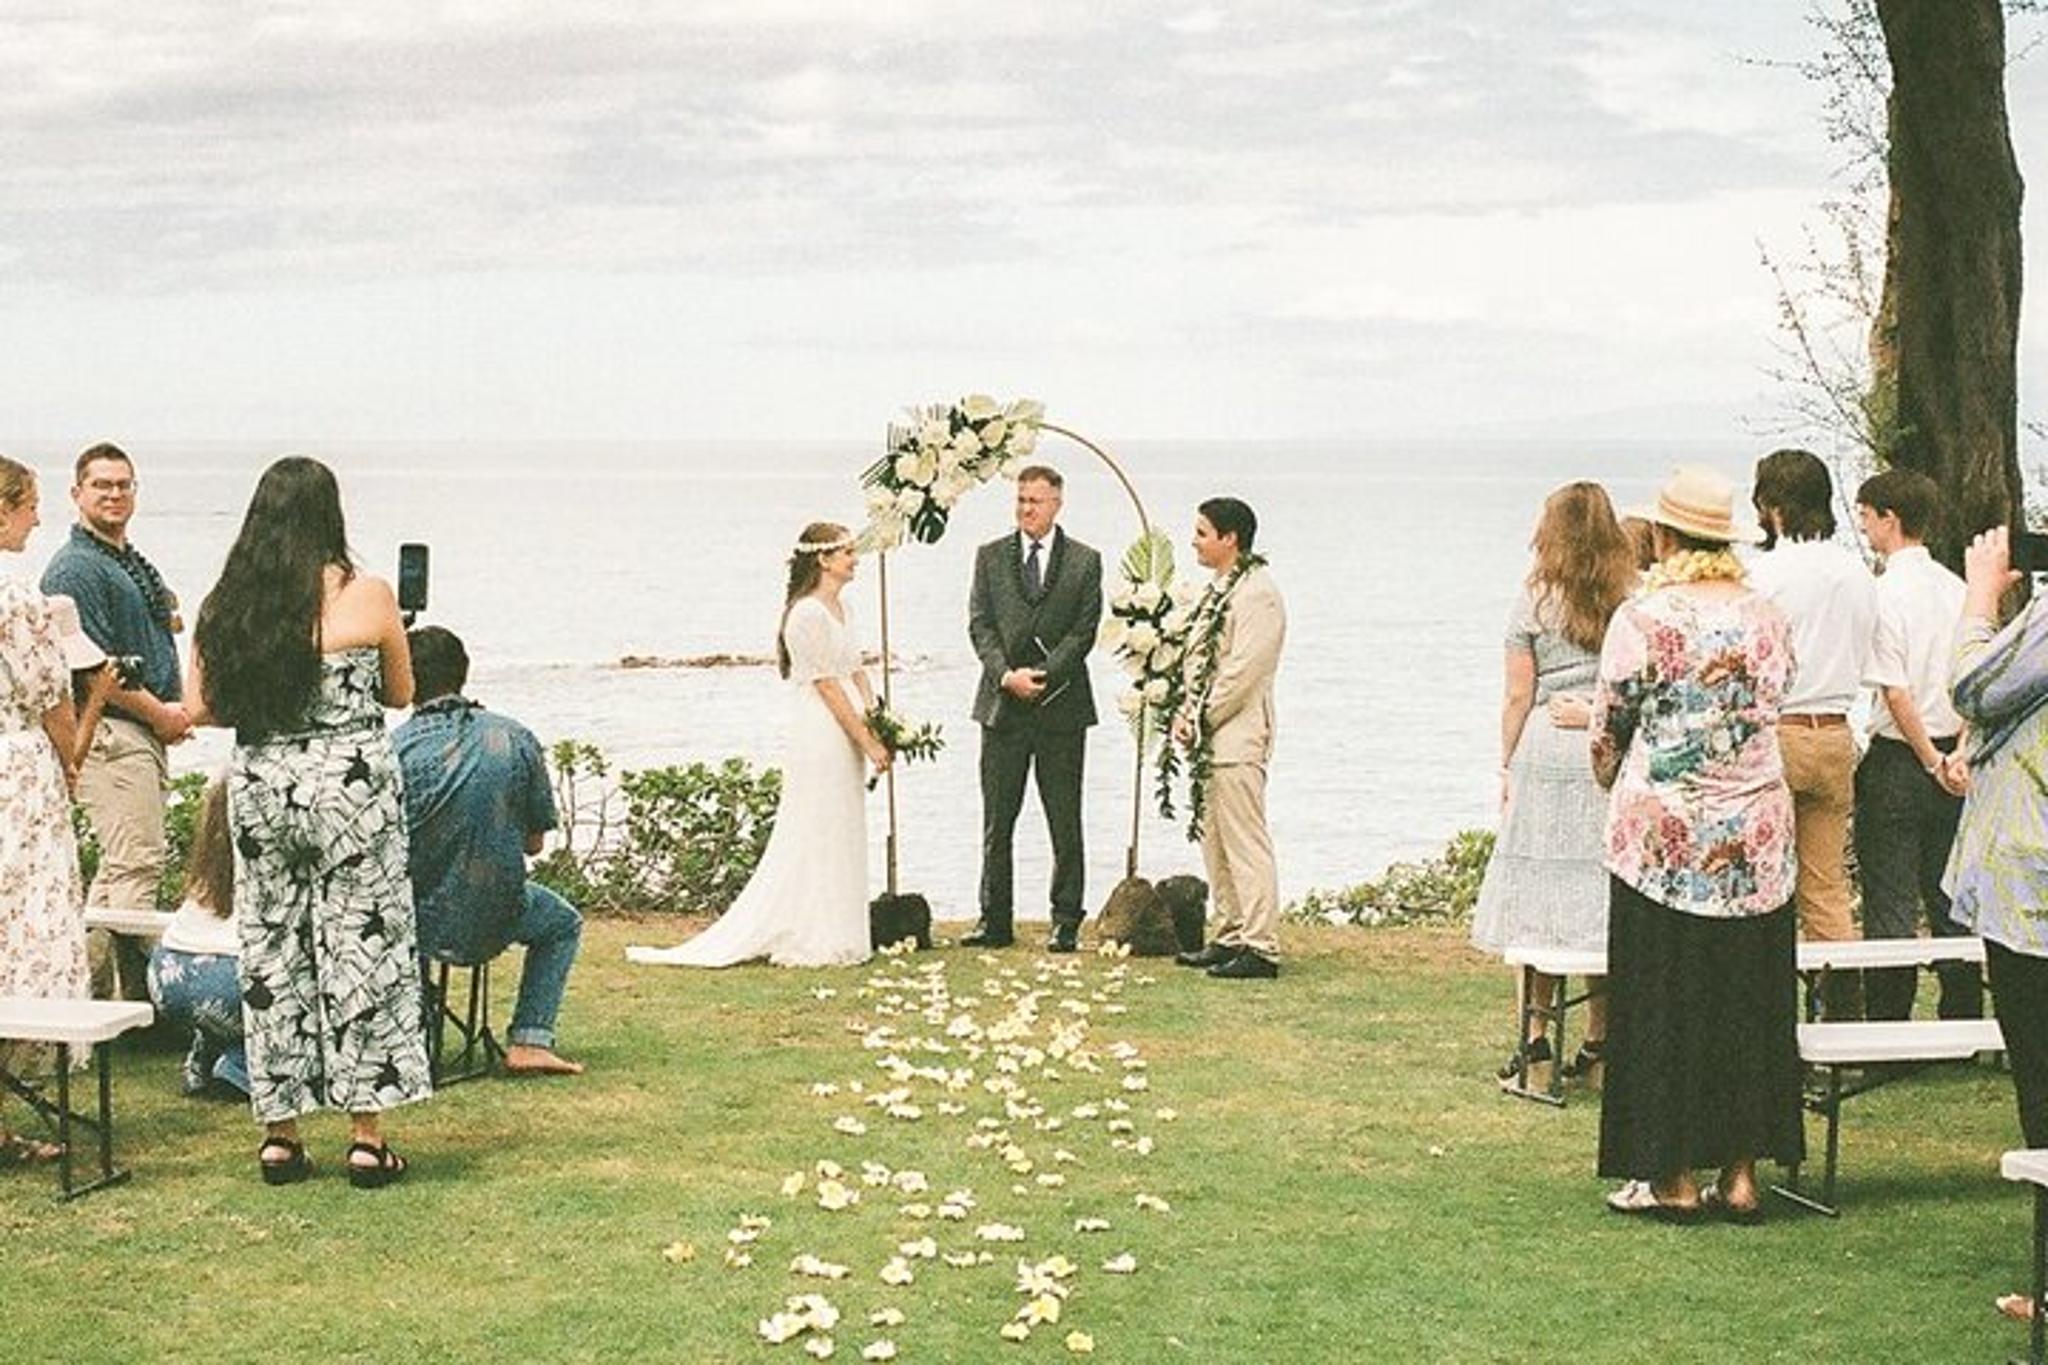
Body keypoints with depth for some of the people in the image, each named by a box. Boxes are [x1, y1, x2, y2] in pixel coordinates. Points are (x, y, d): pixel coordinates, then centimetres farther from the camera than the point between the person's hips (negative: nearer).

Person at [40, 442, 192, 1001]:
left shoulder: (133, 563, 21)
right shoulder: (76, 567, -9)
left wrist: (175, 710, 12)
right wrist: (159, 713, -11)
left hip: (145, 733, 10)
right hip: (110, 732, -10)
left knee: (118, 866, 14)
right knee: (137, 864, -13)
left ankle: (92, 990, 22)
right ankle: (135, 994, -11)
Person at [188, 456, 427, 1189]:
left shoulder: (224, 604, 1)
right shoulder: (366, 596, -7)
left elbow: (201, 707, 3)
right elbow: (400, 694, 5)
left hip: (257, 788, 3)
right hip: (352, 784, -3)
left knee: (270, 953, 11)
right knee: (363, 947, 4)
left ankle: (280, 1133, 15)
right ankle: (367, 1135, 5)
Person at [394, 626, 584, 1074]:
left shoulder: (392, 750, -14)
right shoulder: (516, 740, -7)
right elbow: (533, 842, 1)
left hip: (414, 925, 0)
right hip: (492, 925, 0)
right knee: (563, 925, 32)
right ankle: (530, 1041, 16)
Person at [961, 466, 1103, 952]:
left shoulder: (1085, 561, 4)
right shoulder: (990, 557, 9)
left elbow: (1084, 631, -2)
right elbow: (980, 624, 3)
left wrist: (1041, 675, -13)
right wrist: (1007, 675, -12)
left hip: (1062, 705, -2)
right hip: (1002, 703, 2)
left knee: (1065, 822, 2)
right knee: (997, 821, 4)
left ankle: (1066, 924, 8)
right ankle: (995, 921, 10)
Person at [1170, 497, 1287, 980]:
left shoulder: (1257, 593, -13)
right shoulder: (1217, 591, 17)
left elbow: (1244, 670, -18)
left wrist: (1200, 719, -13)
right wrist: (1186, 716, 6)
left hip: (1238, 738, -10)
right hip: (1209, 738, 10)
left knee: (1245, 843, -9)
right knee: (1216, 844, 14)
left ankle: (1261, 947, -7)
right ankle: (1231, 936, 21)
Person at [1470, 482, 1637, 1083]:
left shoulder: (1534, 600, 1)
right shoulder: (1633, 601, 3)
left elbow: (1518, 696, 3)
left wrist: (1506, 765, 10)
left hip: (1545, 752, -1)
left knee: (1540, 888, 5)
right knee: (1602, 893, 6)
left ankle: (1537, 1030, 6)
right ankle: (1599, 1035, 11)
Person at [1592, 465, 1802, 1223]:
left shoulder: (1642, 618, -10)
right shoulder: (1769, 617, 4)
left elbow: (1608, 728, -1)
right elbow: (1773, 706, 13)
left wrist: (1609, 775, 20)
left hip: (1664, 835, -4)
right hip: (1758, 836, 4)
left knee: (1665, 1001, 4)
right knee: (1749, 998, 10)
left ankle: (1674, 1177, 6)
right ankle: (1740, 1173, 13)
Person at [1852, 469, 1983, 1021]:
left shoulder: (1885, 593, -14)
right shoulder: (1956, 588, 6)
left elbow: (1895, 692, -17)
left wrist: (1932, 761, -9)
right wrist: (1960, 752, 0)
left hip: (1899, 755, -6)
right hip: (1952, 751, 6)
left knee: (1890, 903, -1)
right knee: (1949, 898, 13)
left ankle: (1888, 1028, 2)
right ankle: (1963, 1022, 18)